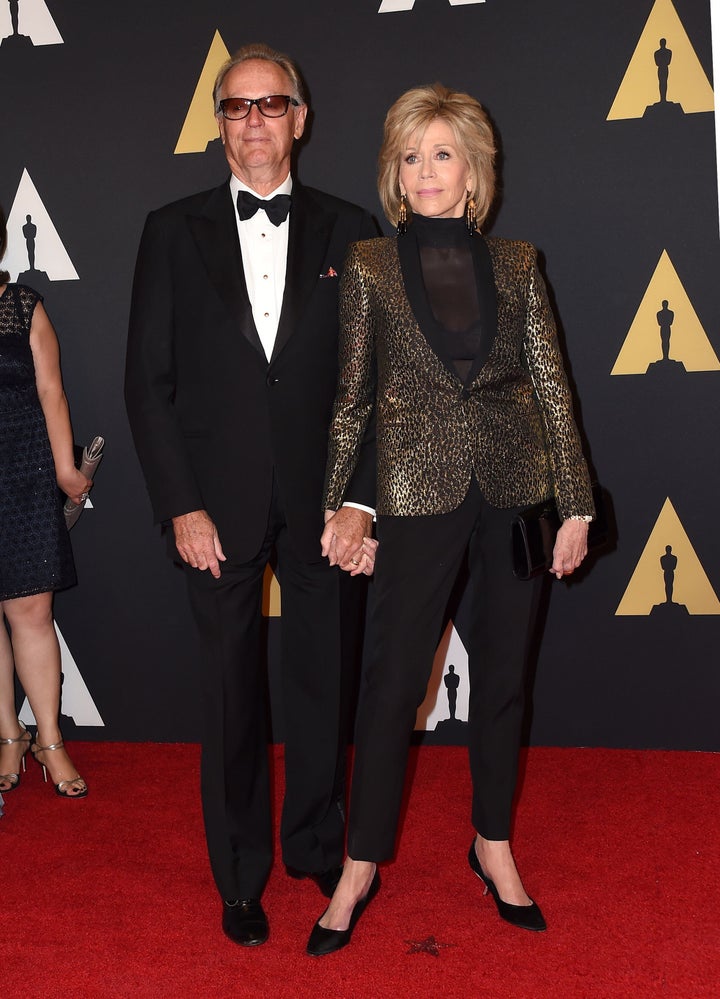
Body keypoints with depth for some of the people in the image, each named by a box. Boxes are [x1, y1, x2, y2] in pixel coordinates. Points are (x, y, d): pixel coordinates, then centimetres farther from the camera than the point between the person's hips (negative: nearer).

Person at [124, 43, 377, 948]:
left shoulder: (346, 230, 5)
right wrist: (179, 506, -6)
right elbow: (148, 381, 1)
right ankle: (241, 877, 26)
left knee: (321, 684, 10)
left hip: (320, 501, 1)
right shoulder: (174, 231, 4)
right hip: (219, 506, 0)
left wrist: (360, 500, -8)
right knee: (232, 694, 9)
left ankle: (318, 848, 32)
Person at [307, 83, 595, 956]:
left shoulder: (515, 264, 6)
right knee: (391, 680, 2)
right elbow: (351, 398, 4)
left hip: (515, 491, 2)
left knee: (502, 674, 12)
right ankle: (361, 867, 17)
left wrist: (575, 506, 1)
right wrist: (338, 509, 0)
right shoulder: (370, 267, 2)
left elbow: (551, 388, 5)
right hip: (419, 496, -2)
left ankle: (492, 844, 30)